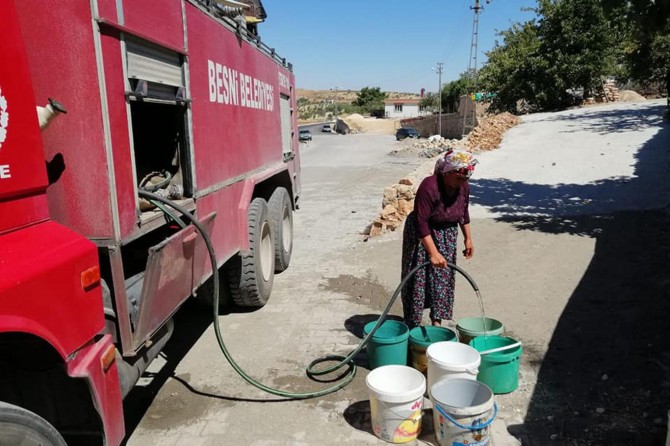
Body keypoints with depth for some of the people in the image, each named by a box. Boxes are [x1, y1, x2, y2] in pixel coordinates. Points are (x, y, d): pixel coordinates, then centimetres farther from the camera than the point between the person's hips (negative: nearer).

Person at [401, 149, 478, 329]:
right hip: (422, 235, -6)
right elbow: (421, 222, -31)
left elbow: (463, 213, 10)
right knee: (418, 278, -1)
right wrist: (433, 253, -35)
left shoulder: (464, 186, -8)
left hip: (447, 235, 6)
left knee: (443, 278, 7)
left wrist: (468, 238, 11)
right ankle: (412, 325, 11)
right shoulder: (429, 187, -29)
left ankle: (437, 321, 17)